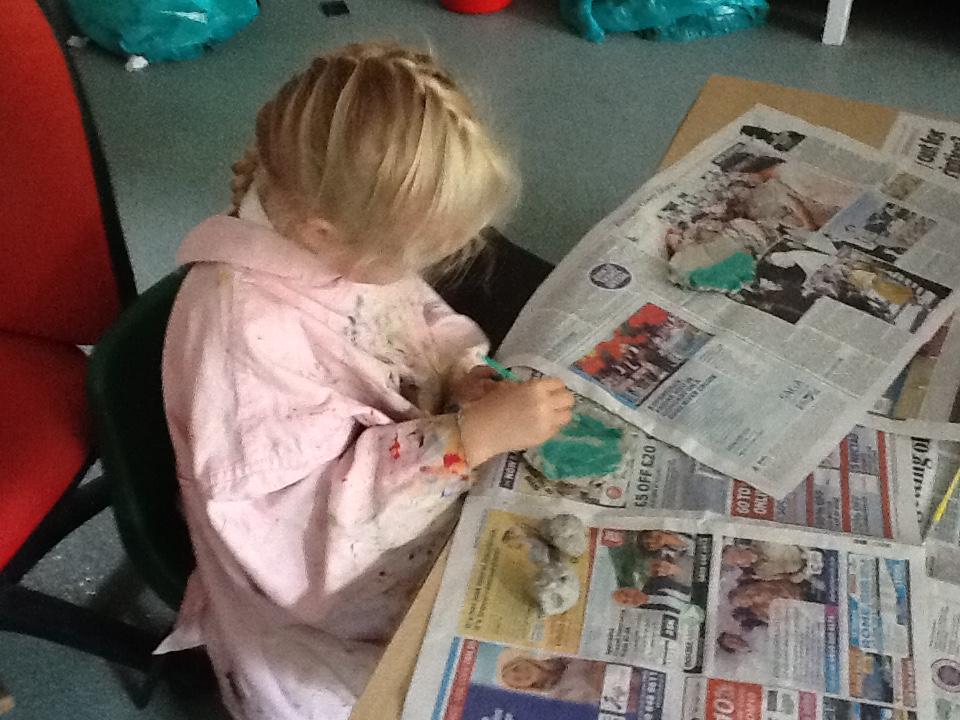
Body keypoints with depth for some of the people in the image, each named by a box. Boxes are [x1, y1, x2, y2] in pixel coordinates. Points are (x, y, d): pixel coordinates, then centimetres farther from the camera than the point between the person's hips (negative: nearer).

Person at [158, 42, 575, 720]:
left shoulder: (350, 242, -12)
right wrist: (472, 435, -34)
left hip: (425, 498, 7)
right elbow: (315, 514, -32)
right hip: (317, 596, -7)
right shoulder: (244, 330, -35)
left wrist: (467, 375, -14)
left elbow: (424, 321, 7)